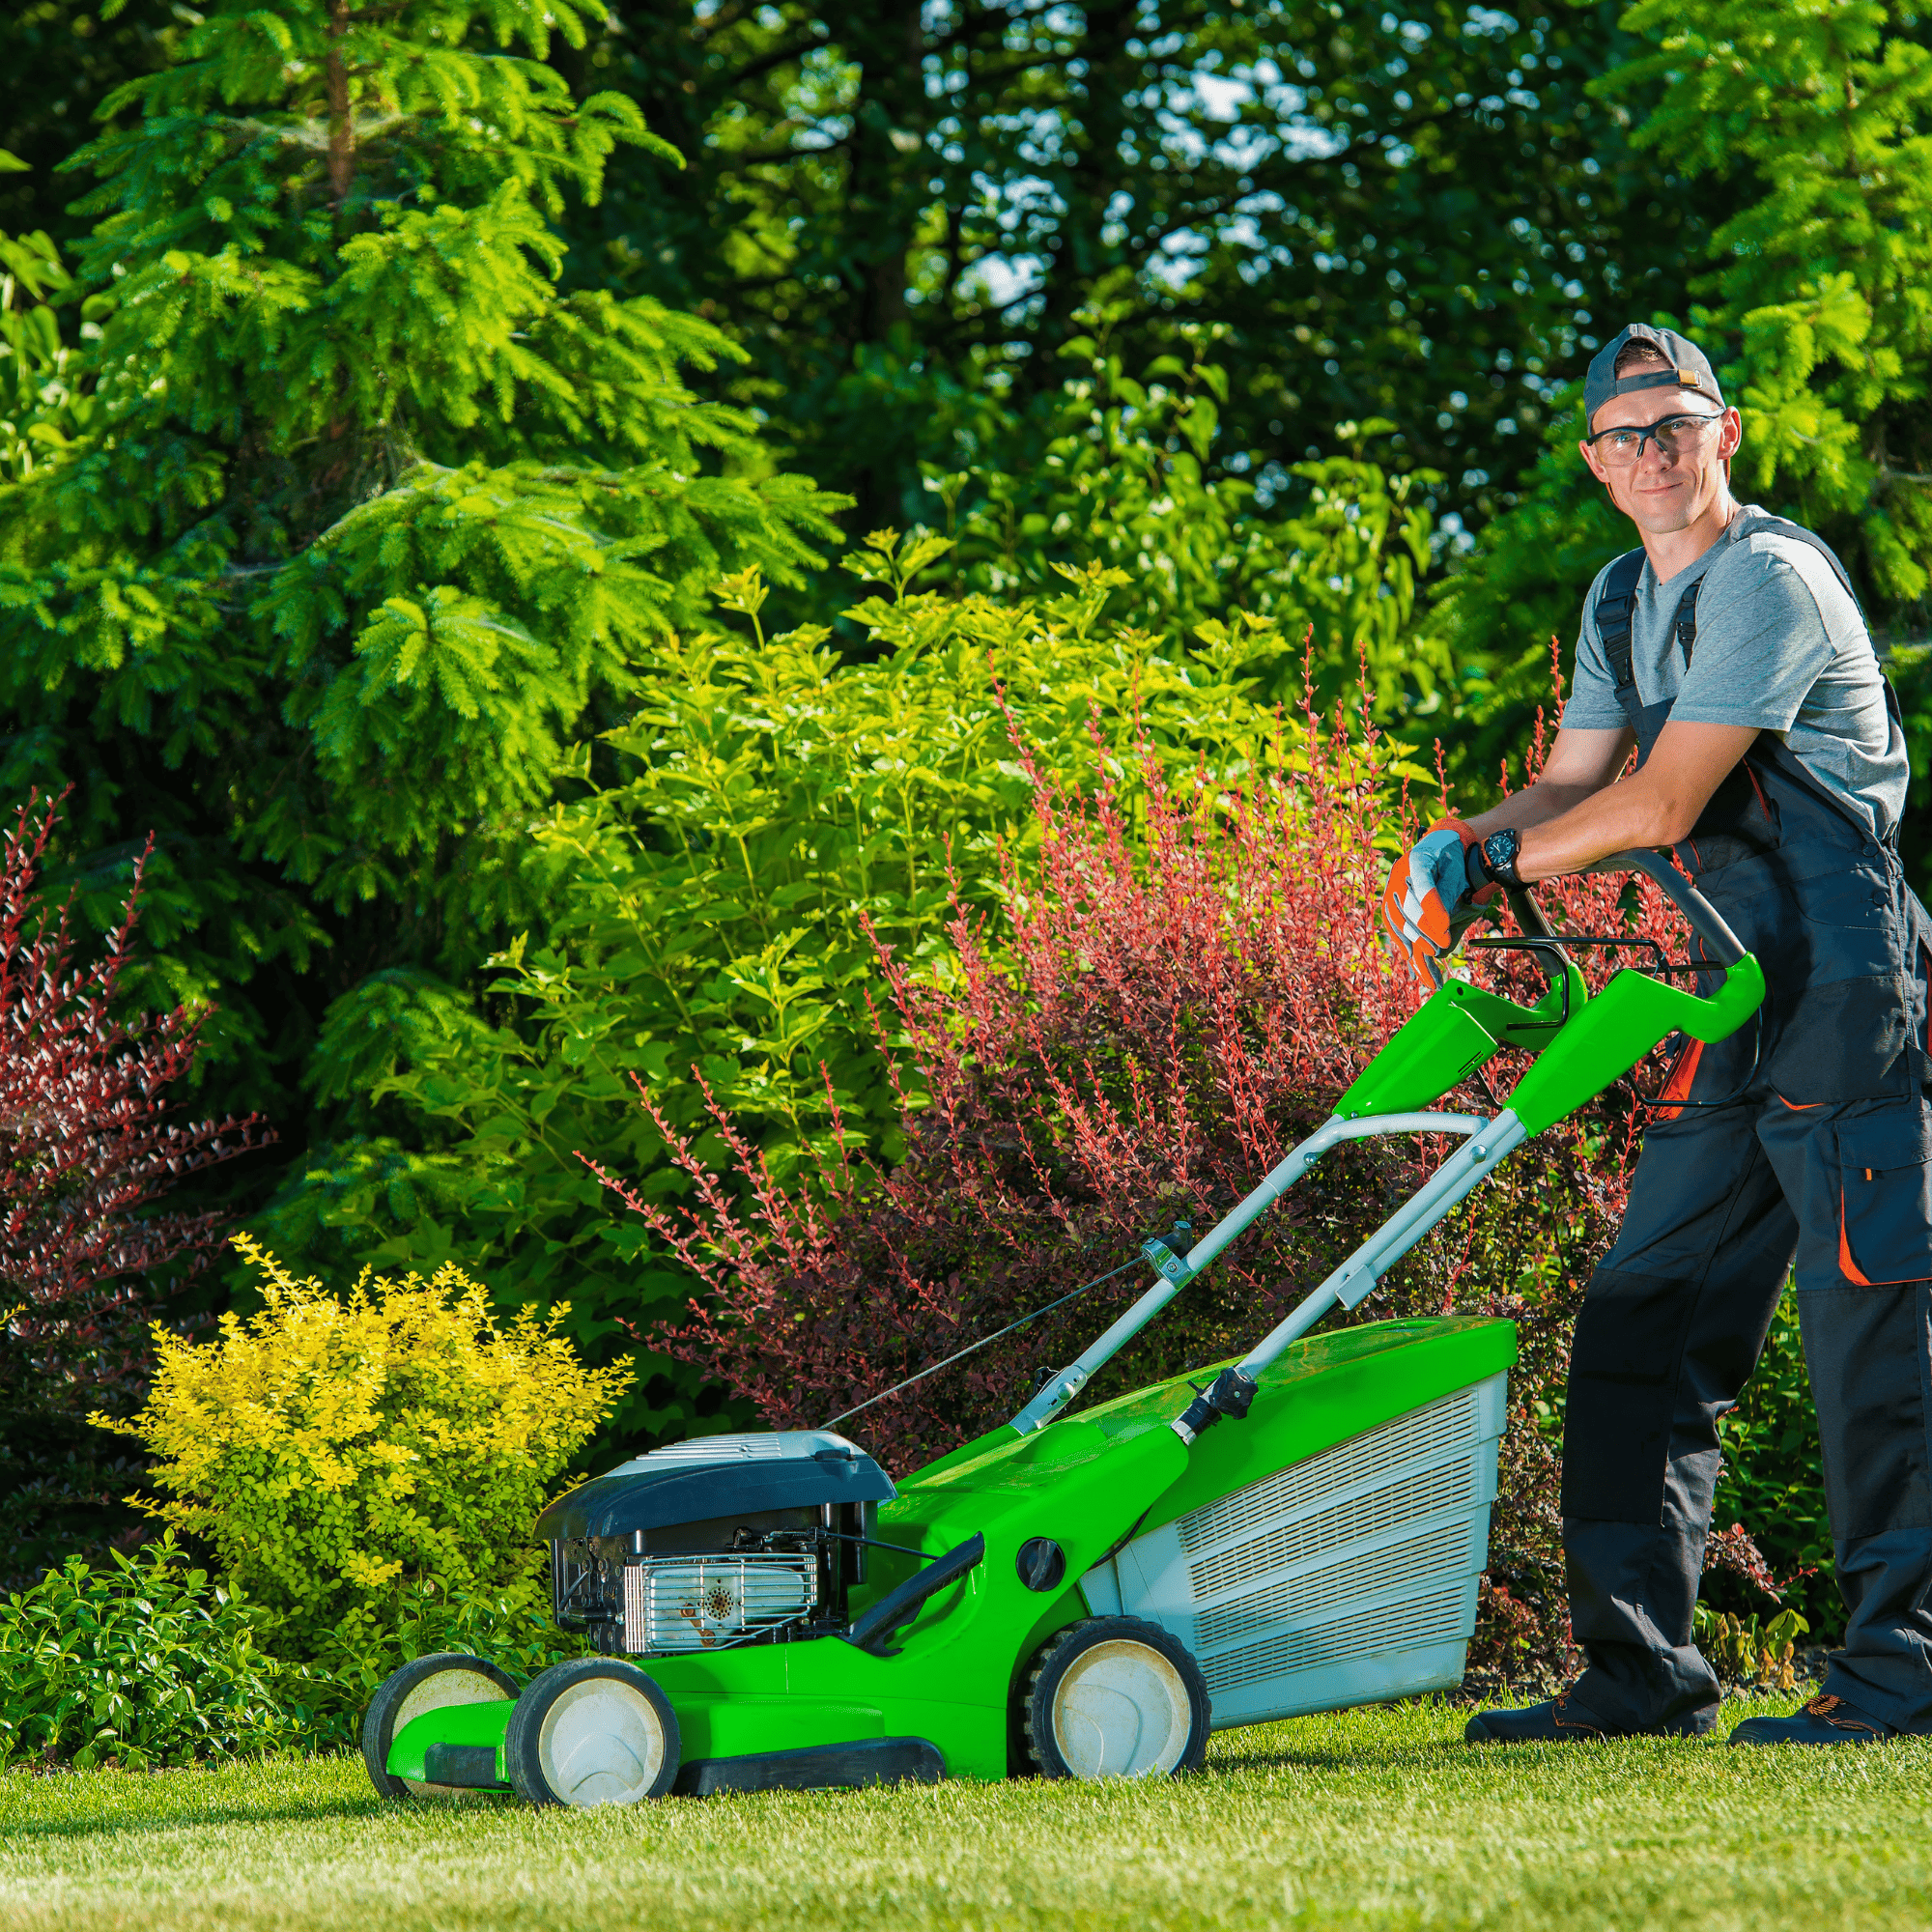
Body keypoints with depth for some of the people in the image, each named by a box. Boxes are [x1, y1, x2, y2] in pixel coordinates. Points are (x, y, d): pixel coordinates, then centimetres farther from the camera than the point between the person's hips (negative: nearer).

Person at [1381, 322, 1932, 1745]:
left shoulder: (1768, 579, -13)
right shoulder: (1626, 600, 17)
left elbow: (1662, 803, -16)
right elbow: (1576, 786, 19)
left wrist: (1507, 858, -3)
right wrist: (1467, 846, -2)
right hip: (1744, 1003, 9)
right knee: (1645, 1321, 6)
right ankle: (1640, 1671, 9)